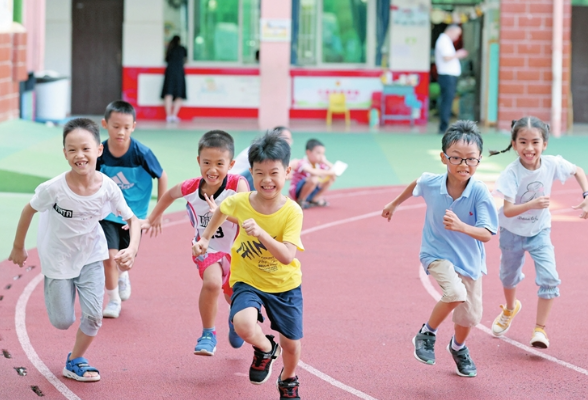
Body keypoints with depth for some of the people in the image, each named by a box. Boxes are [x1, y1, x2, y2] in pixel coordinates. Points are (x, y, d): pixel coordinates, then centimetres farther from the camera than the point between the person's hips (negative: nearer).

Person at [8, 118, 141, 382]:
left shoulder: (108, 188, -23)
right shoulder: (54, 188, -29)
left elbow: (132, 219, -8)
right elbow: (28, 211, -10)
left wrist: (132, 248, -26)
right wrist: (18, 248, 1)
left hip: (91, 254, 2)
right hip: (58, 257, -2)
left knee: (93, 315, -7)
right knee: (62, 322, 5)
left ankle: (75, 361, 19)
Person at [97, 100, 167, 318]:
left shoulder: (141, 153, -22)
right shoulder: (100, 152, -16)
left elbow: (162, 177, -8)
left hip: (134, 215, 0)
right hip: (108, 212, 0)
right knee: (109, 256, -13)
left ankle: (122, 276, 53)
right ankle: (113, 300, 10)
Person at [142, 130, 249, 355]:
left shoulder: (238, 185, -29)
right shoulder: (190, 188, -19)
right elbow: (169, 195, 5)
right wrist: (152, 219, 16)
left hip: (236, 250, 0)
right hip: (208, 249, 0)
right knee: (212, 282, -30)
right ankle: (208, 335, -10)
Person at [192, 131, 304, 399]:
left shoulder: (292, 211, -20)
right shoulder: (240, 202, -15)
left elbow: (287, 256, -30)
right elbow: (222, 210, 12)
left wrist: (260, 233, -41)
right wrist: (205, 238, 8)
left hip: (285, 285, 0)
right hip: (248, 280, 0)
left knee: (291, 344, 10)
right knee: (243, 325, -30)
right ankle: (265, 348, 6)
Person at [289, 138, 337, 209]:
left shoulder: (319, 163, 1)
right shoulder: (303, 163, -23)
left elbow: (334, 171, -4)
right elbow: (314, 172, -43)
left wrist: (325, 162, -17)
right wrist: (329, 172, -36)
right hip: (297, 192, -8)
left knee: (330, 178, -1)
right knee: (314, 178, -36)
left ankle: (315, 199, 7)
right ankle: (301, 201, -15)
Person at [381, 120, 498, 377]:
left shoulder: (480, 192, -23)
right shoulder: (430, 183, -18)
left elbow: (486, 234, -27)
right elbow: (415, 185, 9)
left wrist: (461, 226, -46)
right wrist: (394, 204, 24)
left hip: (469, 259, 2)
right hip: (436, 253, -2)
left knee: (470, 315, 13)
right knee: (455, 292, -30)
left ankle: (458, 347, 48)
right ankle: (426, 334, -4)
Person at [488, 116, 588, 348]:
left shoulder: (552, 164, -21)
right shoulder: (511, 173, -28)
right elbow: (508, 211, -32)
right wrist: (532, 204, -46)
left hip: (539, 231, 1)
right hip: (512, 232, -1)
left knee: (549, 278, -15)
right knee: (509, 275, 20)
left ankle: (540, 329, -4)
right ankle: (510, 308, 52)